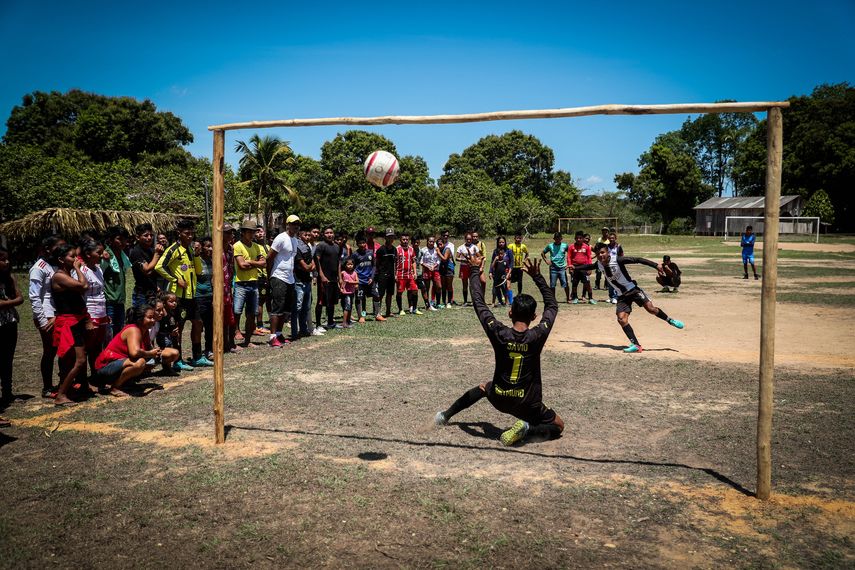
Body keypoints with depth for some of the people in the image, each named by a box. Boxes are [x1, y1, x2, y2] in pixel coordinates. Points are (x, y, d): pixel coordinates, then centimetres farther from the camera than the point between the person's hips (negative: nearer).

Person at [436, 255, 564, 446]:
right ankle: (527, 428, -10)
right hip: (527, 404, -2)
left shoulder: (499, 334, -18)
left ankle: (446, 415, 38)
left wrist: (475, 270, 4)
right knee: (558, 426, 19)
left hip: (498, 398, 3)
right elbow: (552, 305, -2)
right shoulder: (538, 336, -19)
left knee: (484, 386, 36)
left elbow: (478, 303, -6)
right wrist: (537, 276, 1)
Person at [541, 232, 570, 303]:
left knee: (565, 284, -5)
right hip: (553, 268, 1)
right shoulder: (550, 246, 3)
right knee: (552, 285, 4)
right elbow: (542, 253, 15)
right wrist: (546, 260, 2)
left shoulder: (565, 246, 3)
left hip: (562, 268, -1)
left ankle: (568, 299, 3)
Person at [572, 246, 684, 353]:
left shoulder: (617, 261, -20)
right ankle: (636, 345, -10)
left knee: (650, 308, -14)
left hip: (633, 290, -4)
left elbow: (637, 260, -20)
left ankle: (670, 320, 15)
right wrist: (575, 268, 22)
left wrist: (656, 265, -26)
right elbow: (589, 266, 20)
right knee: (621, 319, -13)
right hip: (621, 296, 4)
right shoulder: (599, 264, -3)